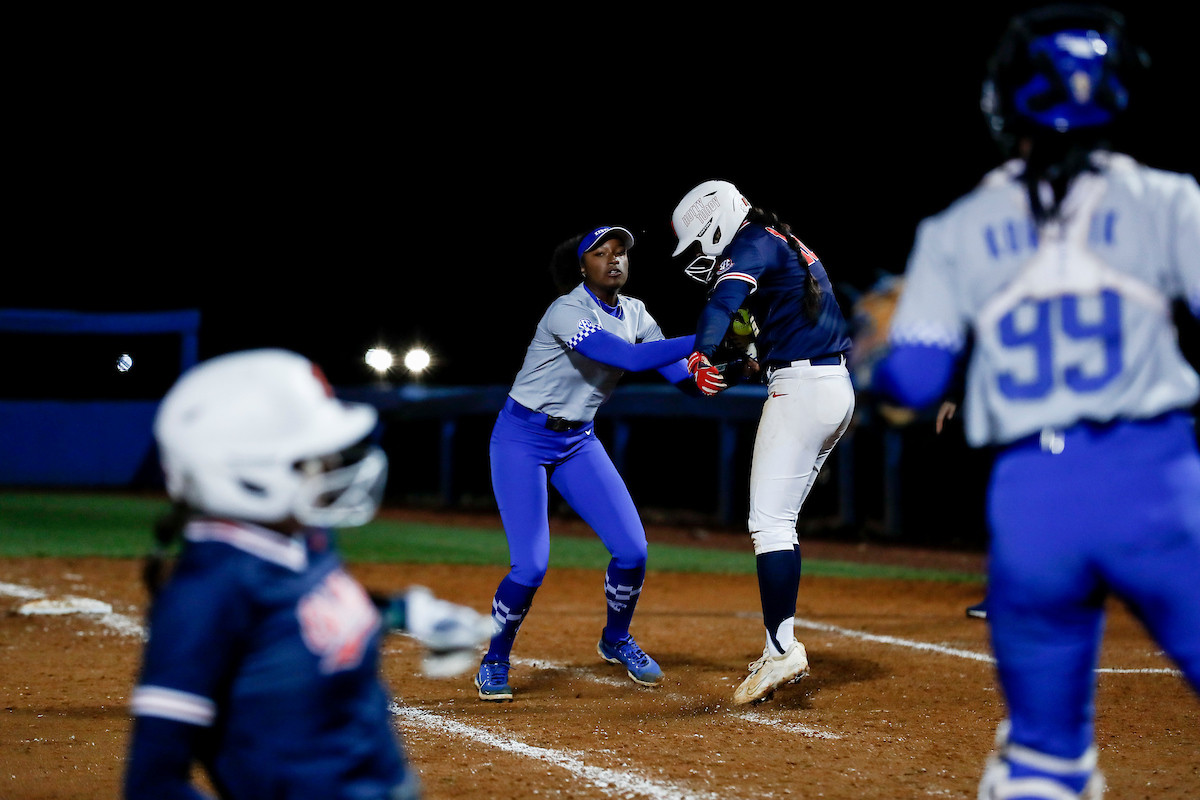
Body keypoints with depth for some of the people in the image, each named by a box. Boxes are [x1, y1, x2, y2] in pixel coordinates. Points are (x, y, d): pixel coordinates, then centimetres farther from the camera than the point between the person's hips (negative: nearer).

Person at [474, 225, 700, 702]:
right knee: (531, 565, -16)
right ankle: (494, 662, 9)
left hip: (578, 442, 7)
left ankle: (616, 642, 22)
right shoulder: (567, 312, -24)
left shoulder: (634, 313, 0)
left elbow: (684, 379, -6)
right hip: (522, 441, -7)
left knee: (632, 549, -5)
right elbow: (631, 359, -37)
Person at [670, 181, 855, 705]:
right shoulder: (790, 247, 23)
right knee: (779, 522, 13)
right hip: (839, 389, 10)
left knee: (770, 522, -11)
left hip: (800, 387, -10)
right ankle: (779, 652, 11)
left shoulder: (755, 244, -7)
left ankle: (782, 647, -19)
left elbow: (724, 300, -28)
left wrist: (702, 354, -44)